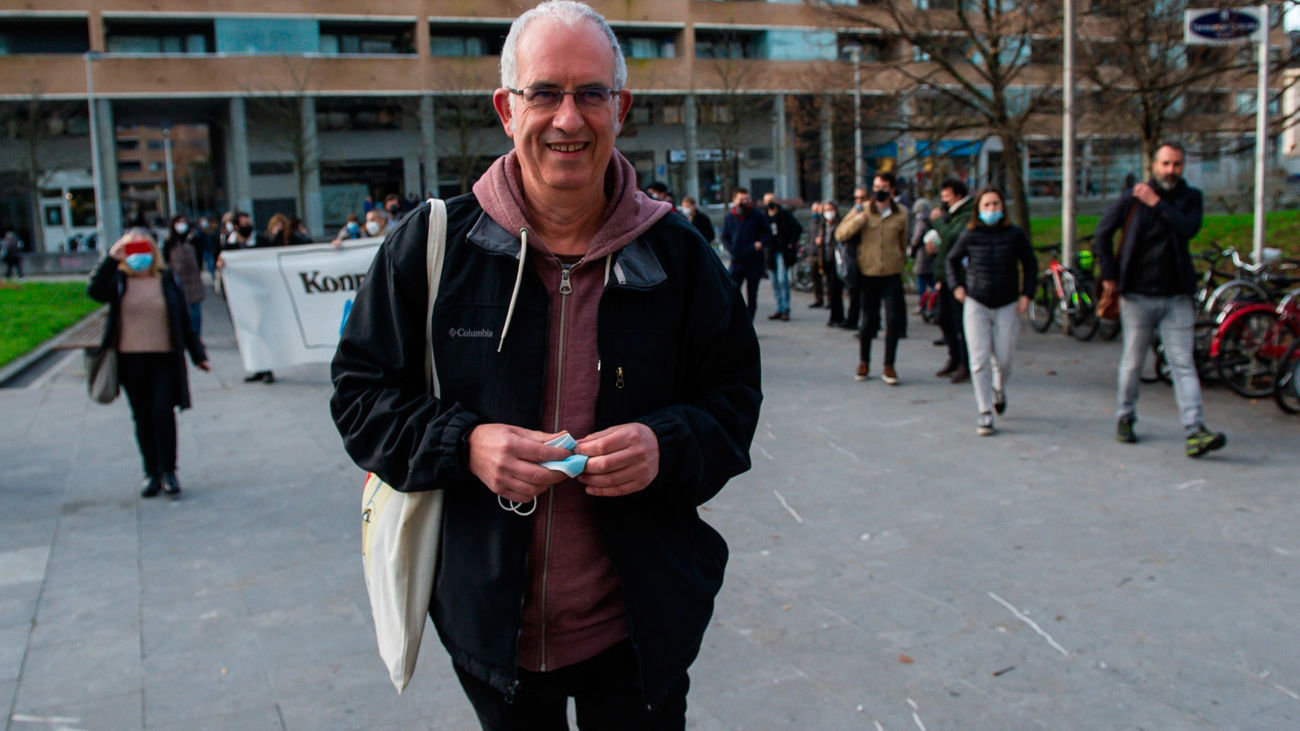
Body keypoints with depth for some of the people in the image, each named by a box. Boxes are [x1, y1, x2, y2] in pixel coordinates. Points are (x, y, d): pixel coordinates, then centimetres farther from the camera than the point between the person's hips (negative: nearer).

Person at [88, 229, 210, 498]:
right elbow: (95, 291, -18)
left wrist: (198, 355, 8)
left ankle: (168, 471, 2)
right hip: (130, 359, 1)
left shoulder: (167, 281, 4)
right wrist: (110, 258, -25)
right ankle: (152, 473, 18)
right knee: (142, 418, 8)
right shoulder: (119, 281, 4)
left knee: (163, 413, -10)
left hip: (165, 358, -1)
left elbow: (184, 321, 8)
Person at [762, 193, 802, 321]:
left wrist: (791, 243, -7)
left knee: (782, 280, -13)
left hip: (783, 253, -5)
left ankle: (785, 310, -10)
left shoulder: (785, 215, -3)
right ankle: (779, 309, 16)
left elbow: (798, 229, -3)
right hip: (771, 253, 5)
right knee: (775, 283, 8)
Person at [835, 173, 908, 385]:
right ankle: (863, 363, 25)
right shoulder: (862, 210, 1)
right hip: (868, 274, -1)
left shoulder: (902, 214, 4)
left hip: (892, 274, 1)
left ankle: (889, 366, 7)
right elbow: (840, 234, -6)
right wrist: (860, 217, -18)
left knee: (894, 320, -5)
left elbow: (903, 245, 14)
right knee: (869, 321, 7)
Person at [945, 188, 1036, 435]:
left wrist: (1026, 294, 2)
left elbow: (1030, 264, 11)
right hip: (976, 304, 0)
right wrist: (956, 286, 3)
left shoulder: (1015, 235, -2)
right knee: (980, 360, -6)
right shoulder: (970, 236, -2)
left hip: (1007, 305, 1)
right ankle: (985, 413, 1)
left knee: (1003, 359, 1)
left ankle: (999, 389, 36)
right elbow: (952, 260, 15)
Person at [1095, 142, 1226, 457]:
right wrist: (1109, 275, 0)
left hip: (1176, 298, 1)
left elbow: (1188, 228, -14)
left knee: (1183, 363, -5)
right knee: (1132, 363, 9)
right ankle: (1125, 417, 27)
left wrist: (1157, 203, -16)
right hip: (1138, 296, -1)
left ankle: (1194, 431, -11)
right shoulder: (1132, 198, 1)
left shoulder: (1190, 198, 5)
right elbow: (1103, 233, 6)